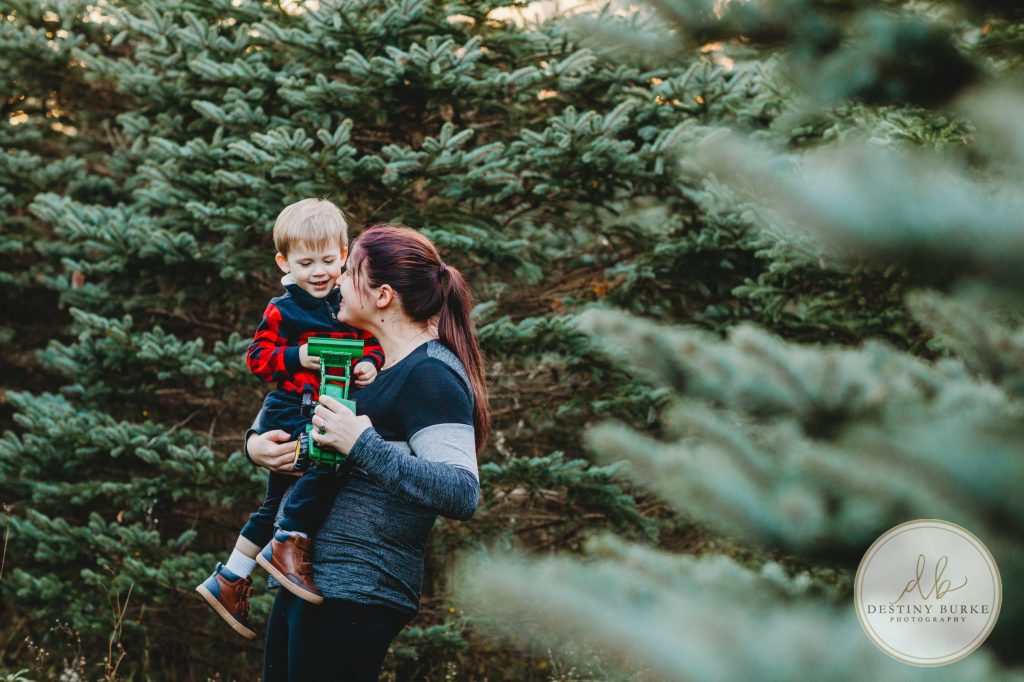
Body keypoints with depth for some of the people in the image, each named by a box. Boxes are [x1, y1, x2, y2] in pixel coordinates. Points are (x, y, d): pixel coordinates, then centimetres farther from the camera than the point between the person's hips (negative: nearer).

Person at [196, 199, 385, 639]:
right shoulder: (281, 311, -6)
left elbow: (372, 343, 13)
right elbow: (257, 356, -8)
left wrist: (370, 365, -9)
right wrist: (296, 358, -24)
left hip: (327, 415, 6)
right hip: (289, 414, -6)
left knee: (275, 505, 14)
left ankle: (228, 581, 26)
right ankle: (288, 544, -19)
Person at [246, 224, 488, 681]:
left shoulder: (430, 375, -14)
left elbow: (462, 495, -25)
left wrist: (362, 447, -27)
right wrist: (256, 442, 6)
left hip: (353, 595, -9)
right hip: (303, 582, 9)